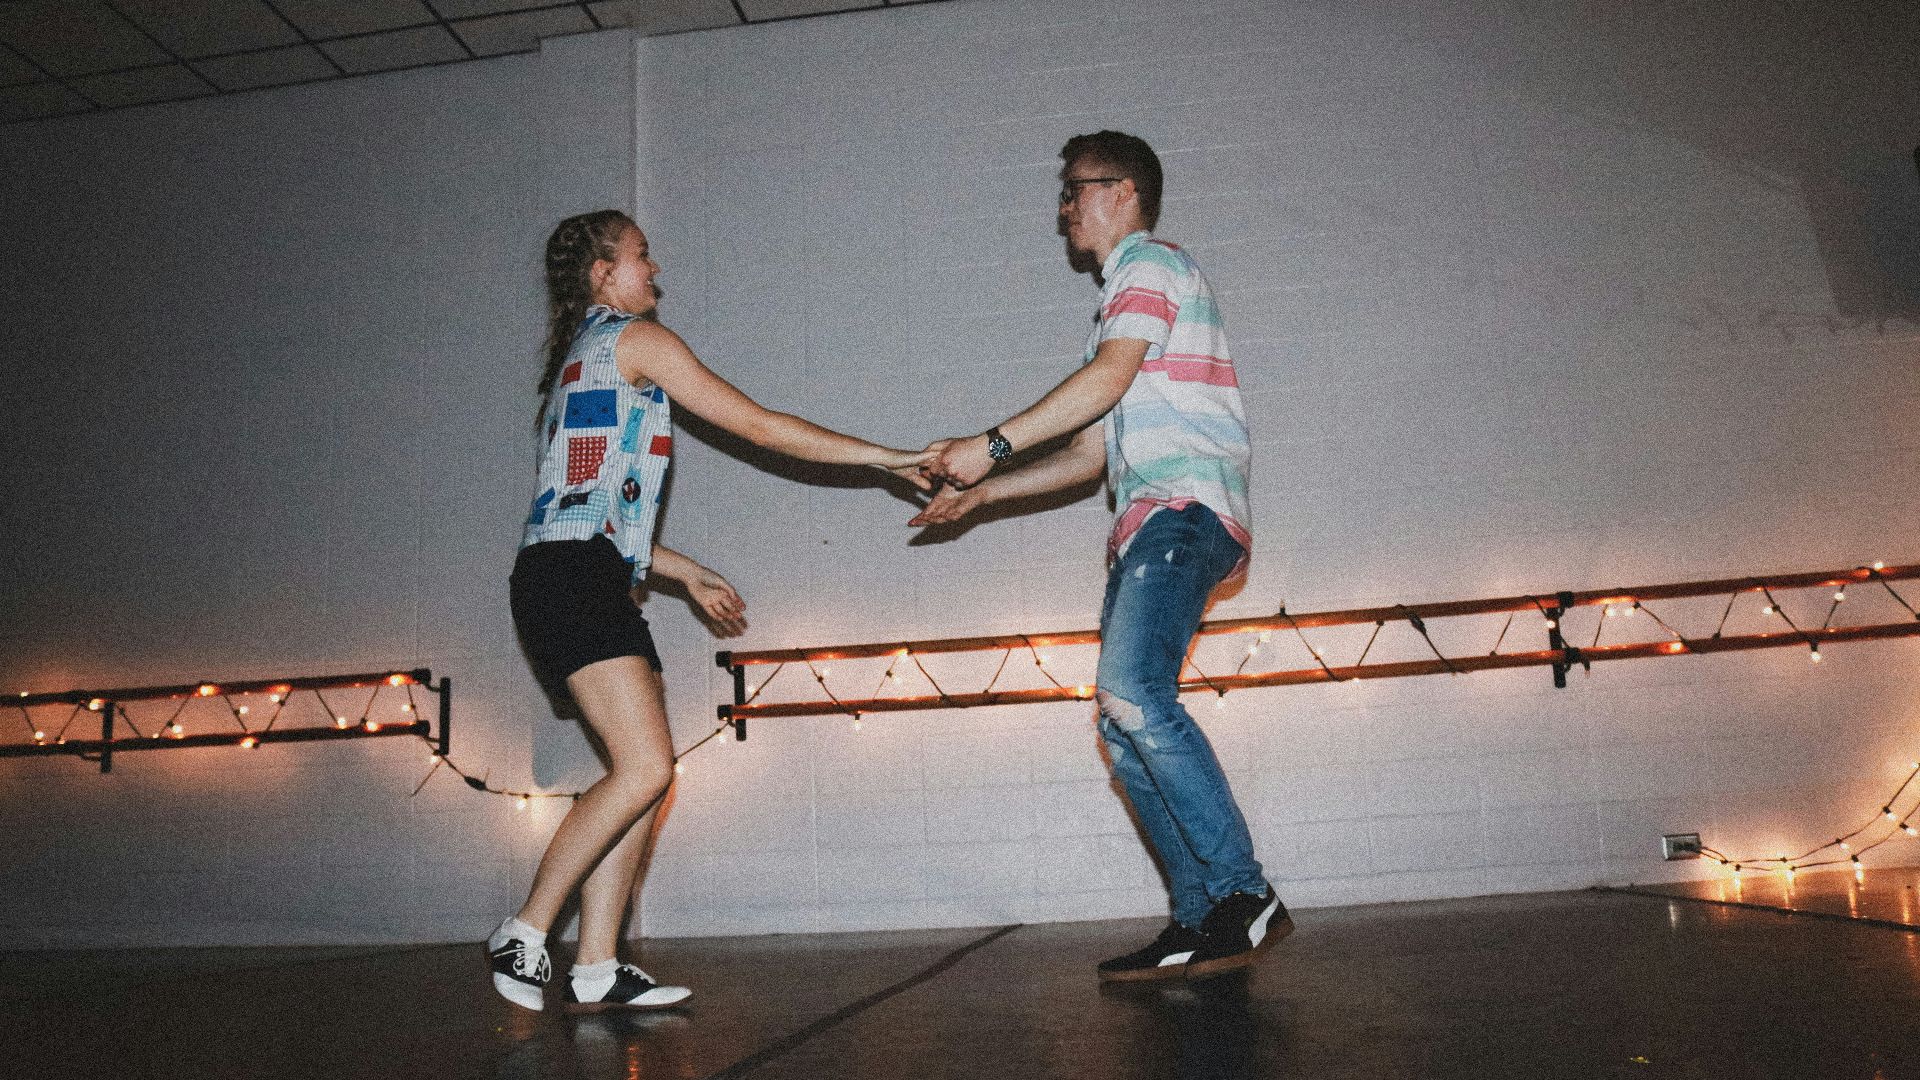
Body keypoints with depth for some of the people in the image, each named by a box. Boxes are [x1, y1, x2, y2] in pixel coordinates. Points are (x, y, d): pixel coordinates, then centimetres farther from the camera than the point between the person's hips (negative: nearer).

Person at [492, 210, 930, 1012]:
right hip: (573, 578, -10)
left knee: (641, 774, 3)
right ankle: (524, 934, -7)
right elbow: (759, 426, -3)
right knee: (645, 769, -17)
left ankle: (596, 968, 4)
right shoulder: (635, 338, 1)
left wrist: (687, 573, 27)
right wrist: (886, 457, 2)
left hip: (590, 585, 10)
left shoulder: (580, 363, 29)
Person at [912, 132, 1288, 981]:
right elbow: (1091, 452, 29)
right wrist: (981, 492, 23)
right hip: (1147, 527, 10)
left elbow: (1111, 377, -13)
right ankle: (1201, 922, 2)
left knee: (1131, 694, -26)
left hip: (1185, 509, -10)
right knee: (1126, 730, 1)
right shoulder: (1121, 302, 31)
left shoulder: (1150, 264, 4)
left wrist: (993, 445, -11)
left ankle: (1245, 895, -21)